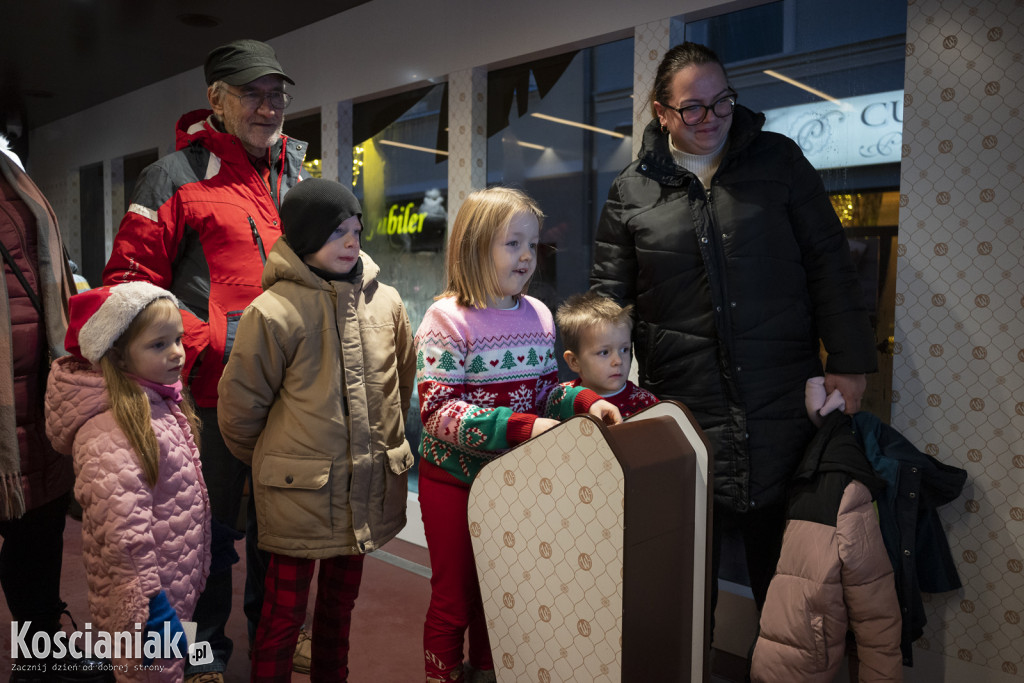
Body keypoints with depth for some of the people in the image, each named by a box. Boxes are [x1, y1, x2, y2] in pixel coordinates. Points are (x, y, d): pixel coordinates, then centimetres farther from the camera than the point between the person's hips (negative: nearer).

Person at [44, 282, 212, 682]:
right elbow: (124, 535, -29)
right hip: (150, 598, -9)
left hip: (181, 586, 9)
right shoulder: (108, 432, -26)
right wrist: (151, 609, -26)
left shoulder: (163, 403, 5)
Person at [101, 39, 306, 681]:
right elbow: (129, 281, -10)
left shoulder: (295, 175, 12)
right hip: (213, 388, -5)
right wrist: (208, 344, -18)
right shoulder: (177, 175, -6)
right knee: (212, 524, 9)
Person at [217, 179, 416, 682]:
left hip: (366, 487, 5)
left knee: (341, 602, 21)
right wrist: (268, 462, 8)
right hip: (299, 491, -4)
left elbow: (404, 381, 14)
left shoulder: (385, 301, 0)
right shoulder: (274, 311, -14)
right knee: (284, 614, 9)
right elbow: (240, 404, -5)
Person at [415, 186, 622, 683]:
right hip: (455, 480, -5)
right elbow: (437, 411, -22)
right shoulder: (447, 319, -16)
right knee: (454, 600, 10)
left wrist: (584, 401, -10)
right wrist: (520, 427, -31)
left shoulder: (538, 316, 3)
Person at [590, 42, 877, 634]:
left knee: (782, 555, 14)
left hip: (783, 403, 1)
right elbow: (606, 299, 6)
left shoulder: (778, 160, 5)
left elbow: (829, 262, 4)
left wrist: (849, 361, -1)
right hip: (685, 408, 0)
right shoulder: (631, 192, 3)